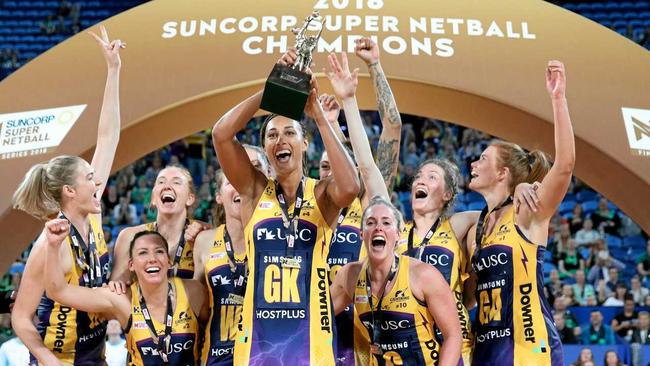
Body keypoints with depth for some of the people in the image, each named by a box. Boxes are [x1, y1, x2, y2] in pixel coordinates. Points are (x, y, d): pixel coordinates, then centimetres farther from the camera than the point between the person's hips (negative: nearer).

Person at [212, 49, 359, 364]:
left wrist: (318, 115, -16)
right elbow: (221, 133, -8)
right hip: (258, 337, 1)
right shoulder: (255, 191, 6)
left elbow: (350, 187, -22)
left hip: (310, 339, -1)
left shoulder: (322, 193, 3)